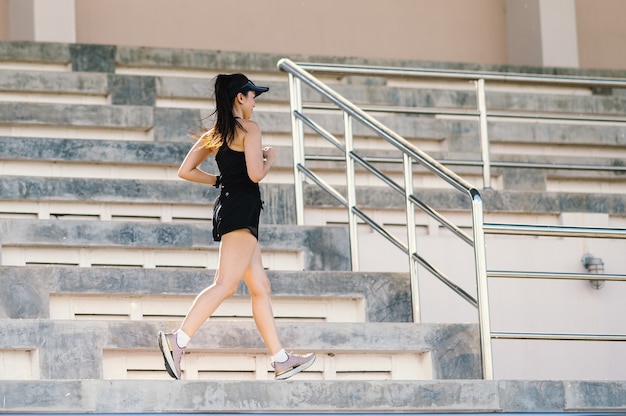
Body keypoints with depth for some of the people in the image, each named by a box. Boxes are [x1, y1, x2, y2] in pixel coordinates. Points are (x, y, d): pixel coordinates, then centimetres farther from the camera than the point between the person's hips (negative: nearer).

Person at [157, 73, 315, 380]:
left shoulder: (214, 134, 15)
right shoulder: (249, 129, -7)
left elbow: (185, 171, 11)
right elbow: (255, 174, -17)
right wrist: (269, 158, 2)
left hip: (227, 205, 9)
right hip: (242, 208, -9)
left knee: (260, 287, 10)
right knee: (226, 284, -16)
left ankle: (281, 361, 11)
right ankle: (178, 341, -29)